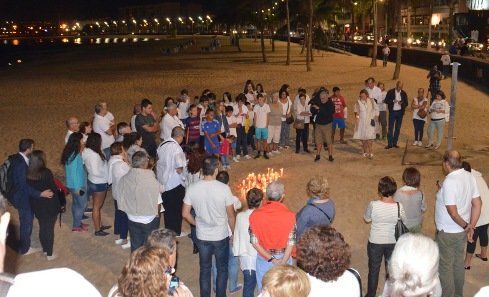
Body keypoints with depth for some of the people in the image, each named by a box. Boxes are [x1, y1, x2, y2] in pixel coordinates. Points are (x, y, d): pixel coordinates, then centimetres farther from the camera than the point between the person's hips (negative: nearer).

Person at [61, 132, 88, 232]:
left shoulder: (71, 152, 1)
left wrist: (81, 151, 1)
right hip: (77, 185, -9)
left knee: (76, 203, 22)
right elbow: (73, 172, -24)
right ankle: (76, 226, 18)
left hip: (72, 184, 9)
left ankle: (77, 222, 38)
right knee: (82, 205, 6)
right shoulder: (75, 156, -27)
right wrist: (78, 188, -19)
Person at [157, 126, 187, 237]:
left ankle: (168, 230, 30)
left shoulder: (162, 145, 0)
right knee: (177, 208, 11)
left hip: (162, 182, 7)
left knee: (167, 208, 19)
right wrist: (184, 168, -6)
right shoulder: (177, 148, -22)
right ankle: (176, 232, 22)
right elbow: (179, 168, -26)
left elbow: (158, 162, 9)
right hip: (175, 183, -7)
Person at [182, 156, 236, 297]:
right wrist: (234, 232, 6)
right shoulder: (224, 189, -20)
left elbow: (185, 214, -5)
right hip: (221, 236, -2)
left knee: (204, 269, 20)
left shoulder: (192, 188, -13)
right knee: (222, 269, 19)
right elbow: (231, 215, -11)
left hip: (202, 237, 2)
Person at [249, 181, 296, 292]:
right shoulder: (289, 216, -19)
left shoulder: (255, 215, -15)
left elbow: (254, 242, -12)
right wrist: (282, 262, -9)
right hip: (284, 257, -1)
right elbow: (291, 243, -16)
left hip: (263, 259, 1)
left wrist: (270, 259, -10)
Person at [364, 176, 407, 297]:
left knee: (374, 269, 17)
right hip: (393, 242, 1)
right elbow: (404, 221, -1)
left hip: (375, 243, -1)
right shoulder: (399, 206, -18)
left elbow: (367, 219, -3)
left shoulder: (373, 205, -22)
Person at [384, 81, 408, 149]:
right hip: (392, 112, -3)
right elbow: (386, 101, -4)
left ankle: (395, 143, 14)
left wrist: (402, 103, -14)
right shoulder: (390, 92, -1)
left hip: (400, 112, 3)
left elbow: (406, 103, 7)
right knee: (390, 128, -6)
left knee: (398, 128, 6)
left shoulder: (403, 93, 6)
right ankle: (390, 144, -5)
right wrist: (393, 101, -19)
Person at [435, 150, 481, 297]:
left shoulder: (449, 182, -27)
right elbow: (477, 203, 0)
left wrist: (465, 225, -11)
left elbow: (453, 212, -27)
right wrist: (471, 226, 0)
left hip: (447, 232, -8)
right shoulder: (469, 177, -3)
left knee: (445, 266, 9)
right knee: (458, 263, 22)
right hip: (462, 231, 8)